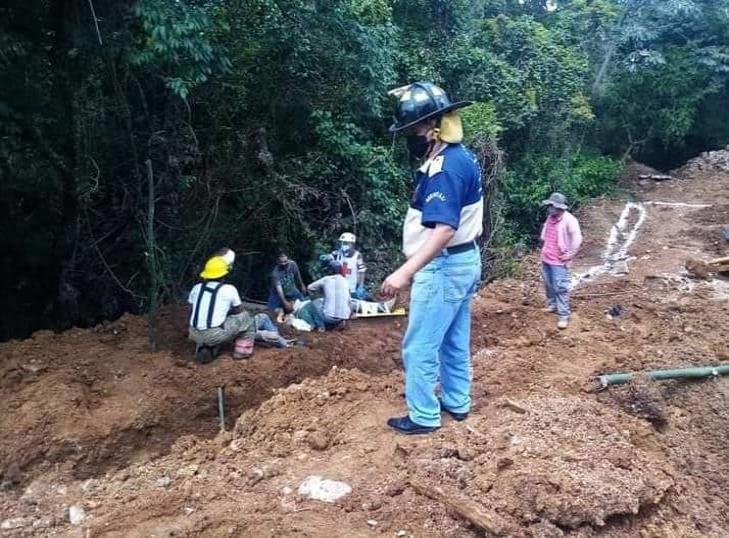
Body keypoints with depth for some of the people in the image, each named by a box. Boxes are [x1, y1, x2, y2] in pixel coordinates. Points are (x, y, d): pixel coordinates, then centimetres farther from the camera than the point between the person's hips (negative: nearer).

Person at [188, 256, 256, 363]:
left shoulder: (197, 288, 9)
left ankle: (204, 348, 14)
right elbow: (239, 311, 10)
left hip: (195, 335, 5)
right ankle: (242, 352, 17)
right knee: (245, 318, 15)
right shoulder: (229, 289, -2)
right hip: (215, 335, -5)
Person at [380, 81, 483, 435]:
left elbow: (443, 230, -32)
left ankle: (424, 417, 13)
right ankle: (457, 402, 33)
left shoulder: (444, 168, -23)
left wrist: (405, 272, -37)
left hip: (443, 267, -10)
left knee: (420, 346, 1)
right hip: (463, 261, 10)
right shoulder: (462, 158, 9)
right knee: (455, 341, 20)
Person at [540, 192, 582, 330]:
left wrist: (570, 254, -19)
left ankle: (564, 315, -3)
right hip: (546, 258, 8)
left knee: (560, 287, -8)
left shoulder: (569, 220, -17)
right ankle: (552, 305, 37)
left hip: (559, 261, -8)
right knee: (548, 284, 19)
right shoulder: (550, 217, 7)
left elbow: (577, 238, -22)